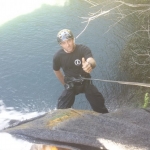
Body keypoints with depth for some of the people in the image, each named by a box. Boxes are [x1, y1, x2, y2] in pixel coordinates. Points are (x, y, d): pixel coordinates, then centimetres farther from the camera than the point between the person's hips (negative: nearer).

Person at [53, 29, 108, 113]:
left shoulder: (83, 49, -22)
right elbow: (56, 70, 9)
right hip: (70, 85, 2)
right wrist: (65, 84, 12)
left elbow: (92, 61, -45)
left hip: (86, 82, -1)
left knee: (99, 104, -4)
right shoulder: (58, 56, -13)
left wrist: (90, 64, -69)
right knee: (62, 109, -8)